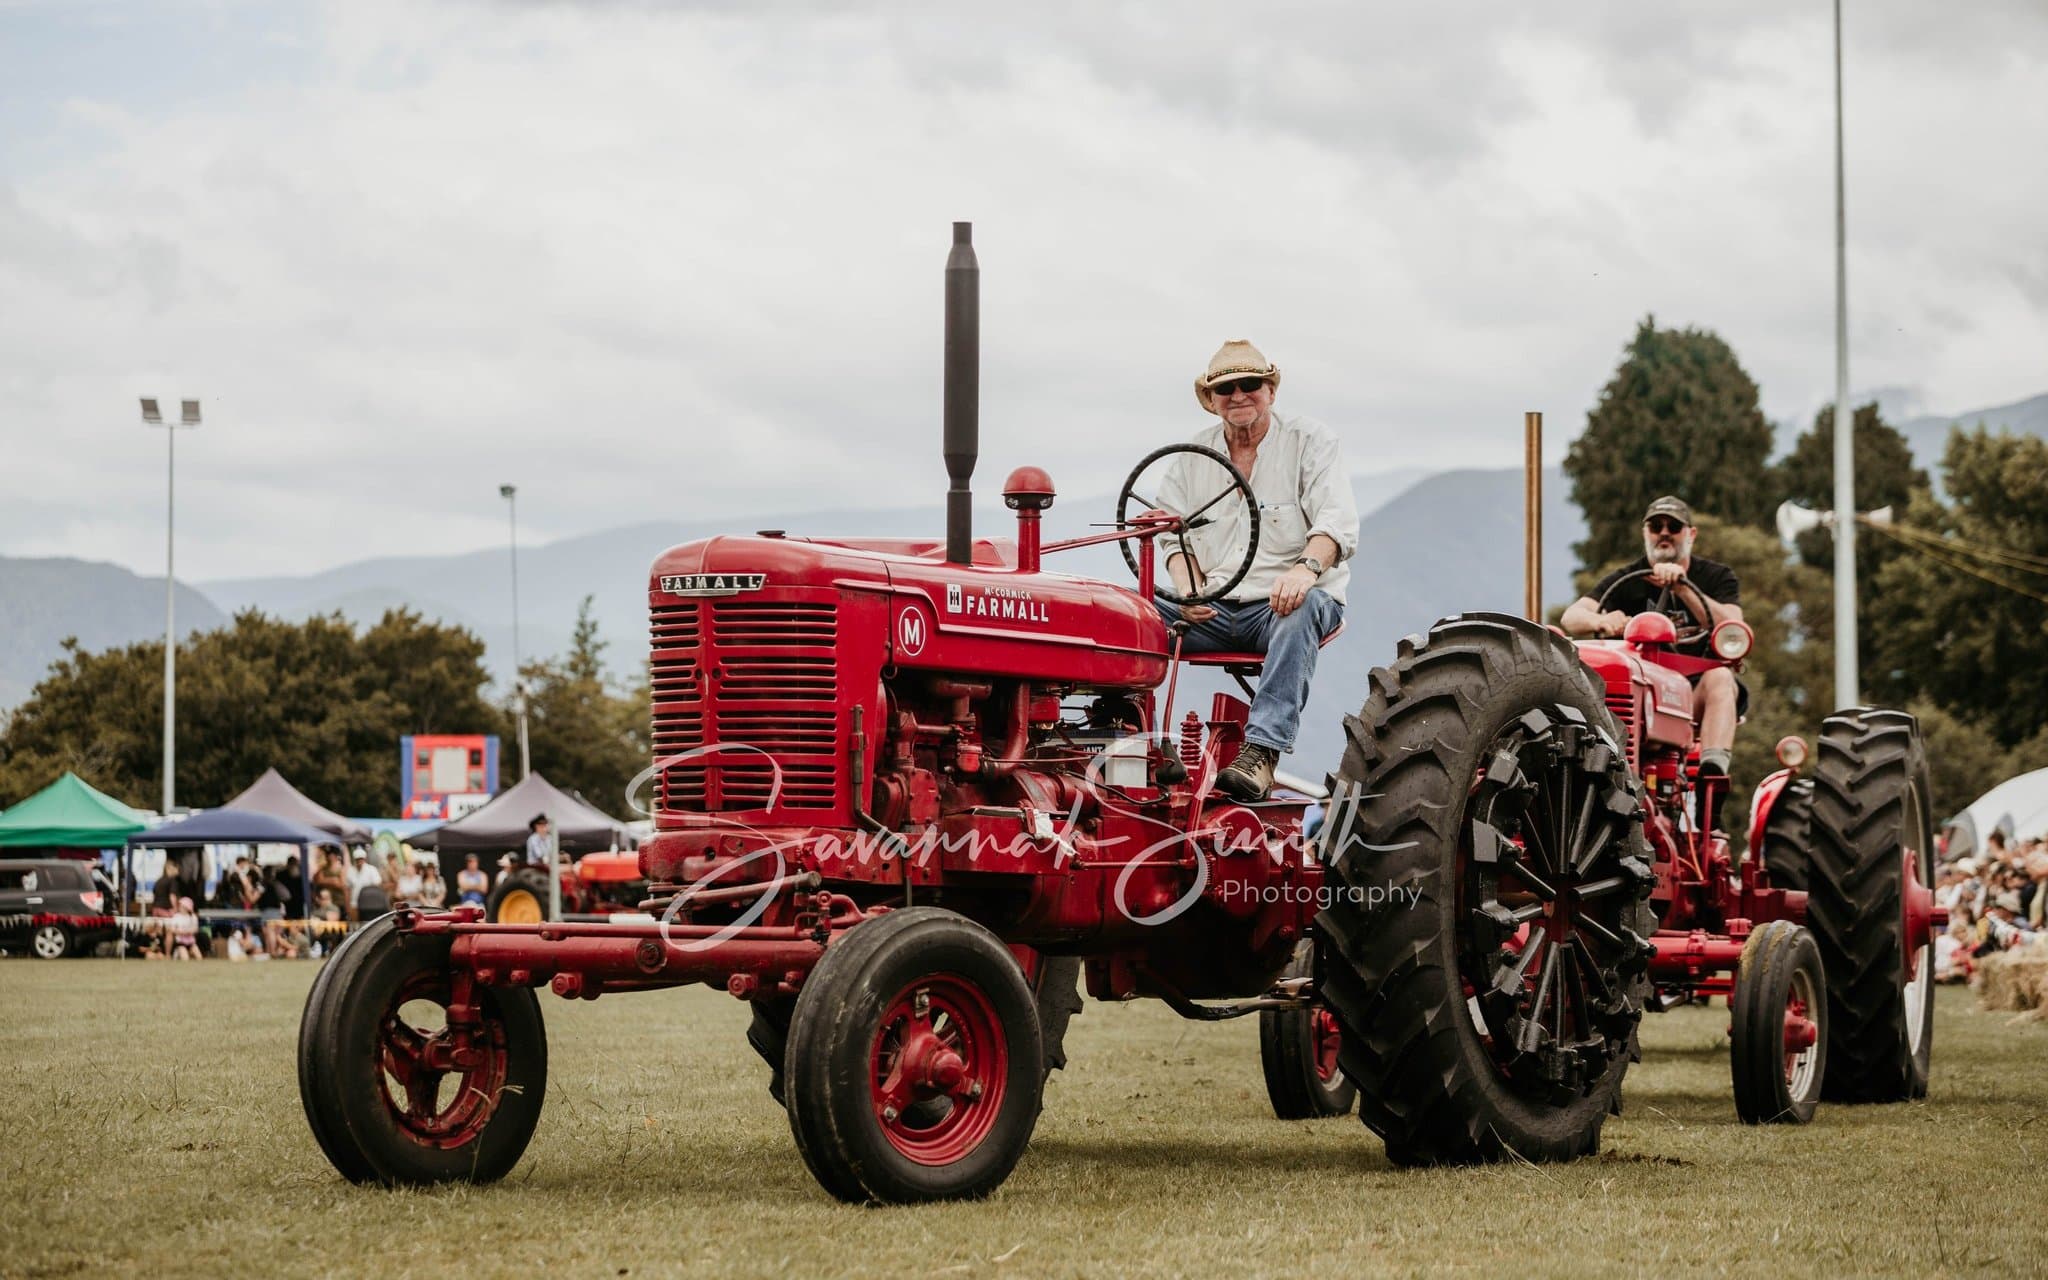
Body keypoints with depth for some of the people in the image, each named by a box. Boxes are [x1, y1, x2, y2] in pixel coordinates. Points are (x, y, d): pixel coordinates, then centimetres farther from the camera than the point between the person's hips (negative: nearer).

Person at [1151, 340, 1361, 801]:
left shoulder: (1311, 442, 1)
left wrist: (1308, 566, -34)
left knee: (1306, 607, -40)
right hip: (1212, 611, 4)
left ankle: (1261, 752, -51)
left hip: (1282, 604, -4)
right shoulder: (1193, 455, 15)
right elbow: (1175, 534, 15)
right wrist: (1188, 590, -8)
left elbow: (1338, 521, -12)